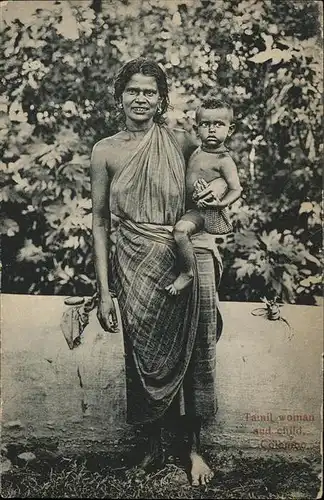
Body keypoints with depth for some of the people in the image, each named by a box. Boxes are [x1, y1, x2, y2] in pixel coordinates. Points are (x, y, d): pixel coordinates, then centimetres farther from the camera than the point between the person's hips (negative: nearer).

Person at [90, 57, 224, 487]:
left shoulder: (182, 142, 1)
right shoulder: (105, 151, 1)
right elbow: (100, 221, 1)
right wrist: (104, 291, -2)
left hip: (185, 260, 0)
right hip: (136, 266, 1)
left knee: (189, 353, 6)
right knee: (144, 357, 9)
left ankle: (193, 447, 28)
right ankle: (154, 445, 32)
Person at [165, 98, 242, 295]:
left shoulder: (224, 160, -15)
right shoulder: (198, 152, 9)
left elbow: (237, 189, -16)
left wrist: (221, 203, -32)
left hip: (208, 211, -10)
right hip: (193, 205, 10)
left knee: (181, 229, -30)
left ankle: (188, 273, -13)